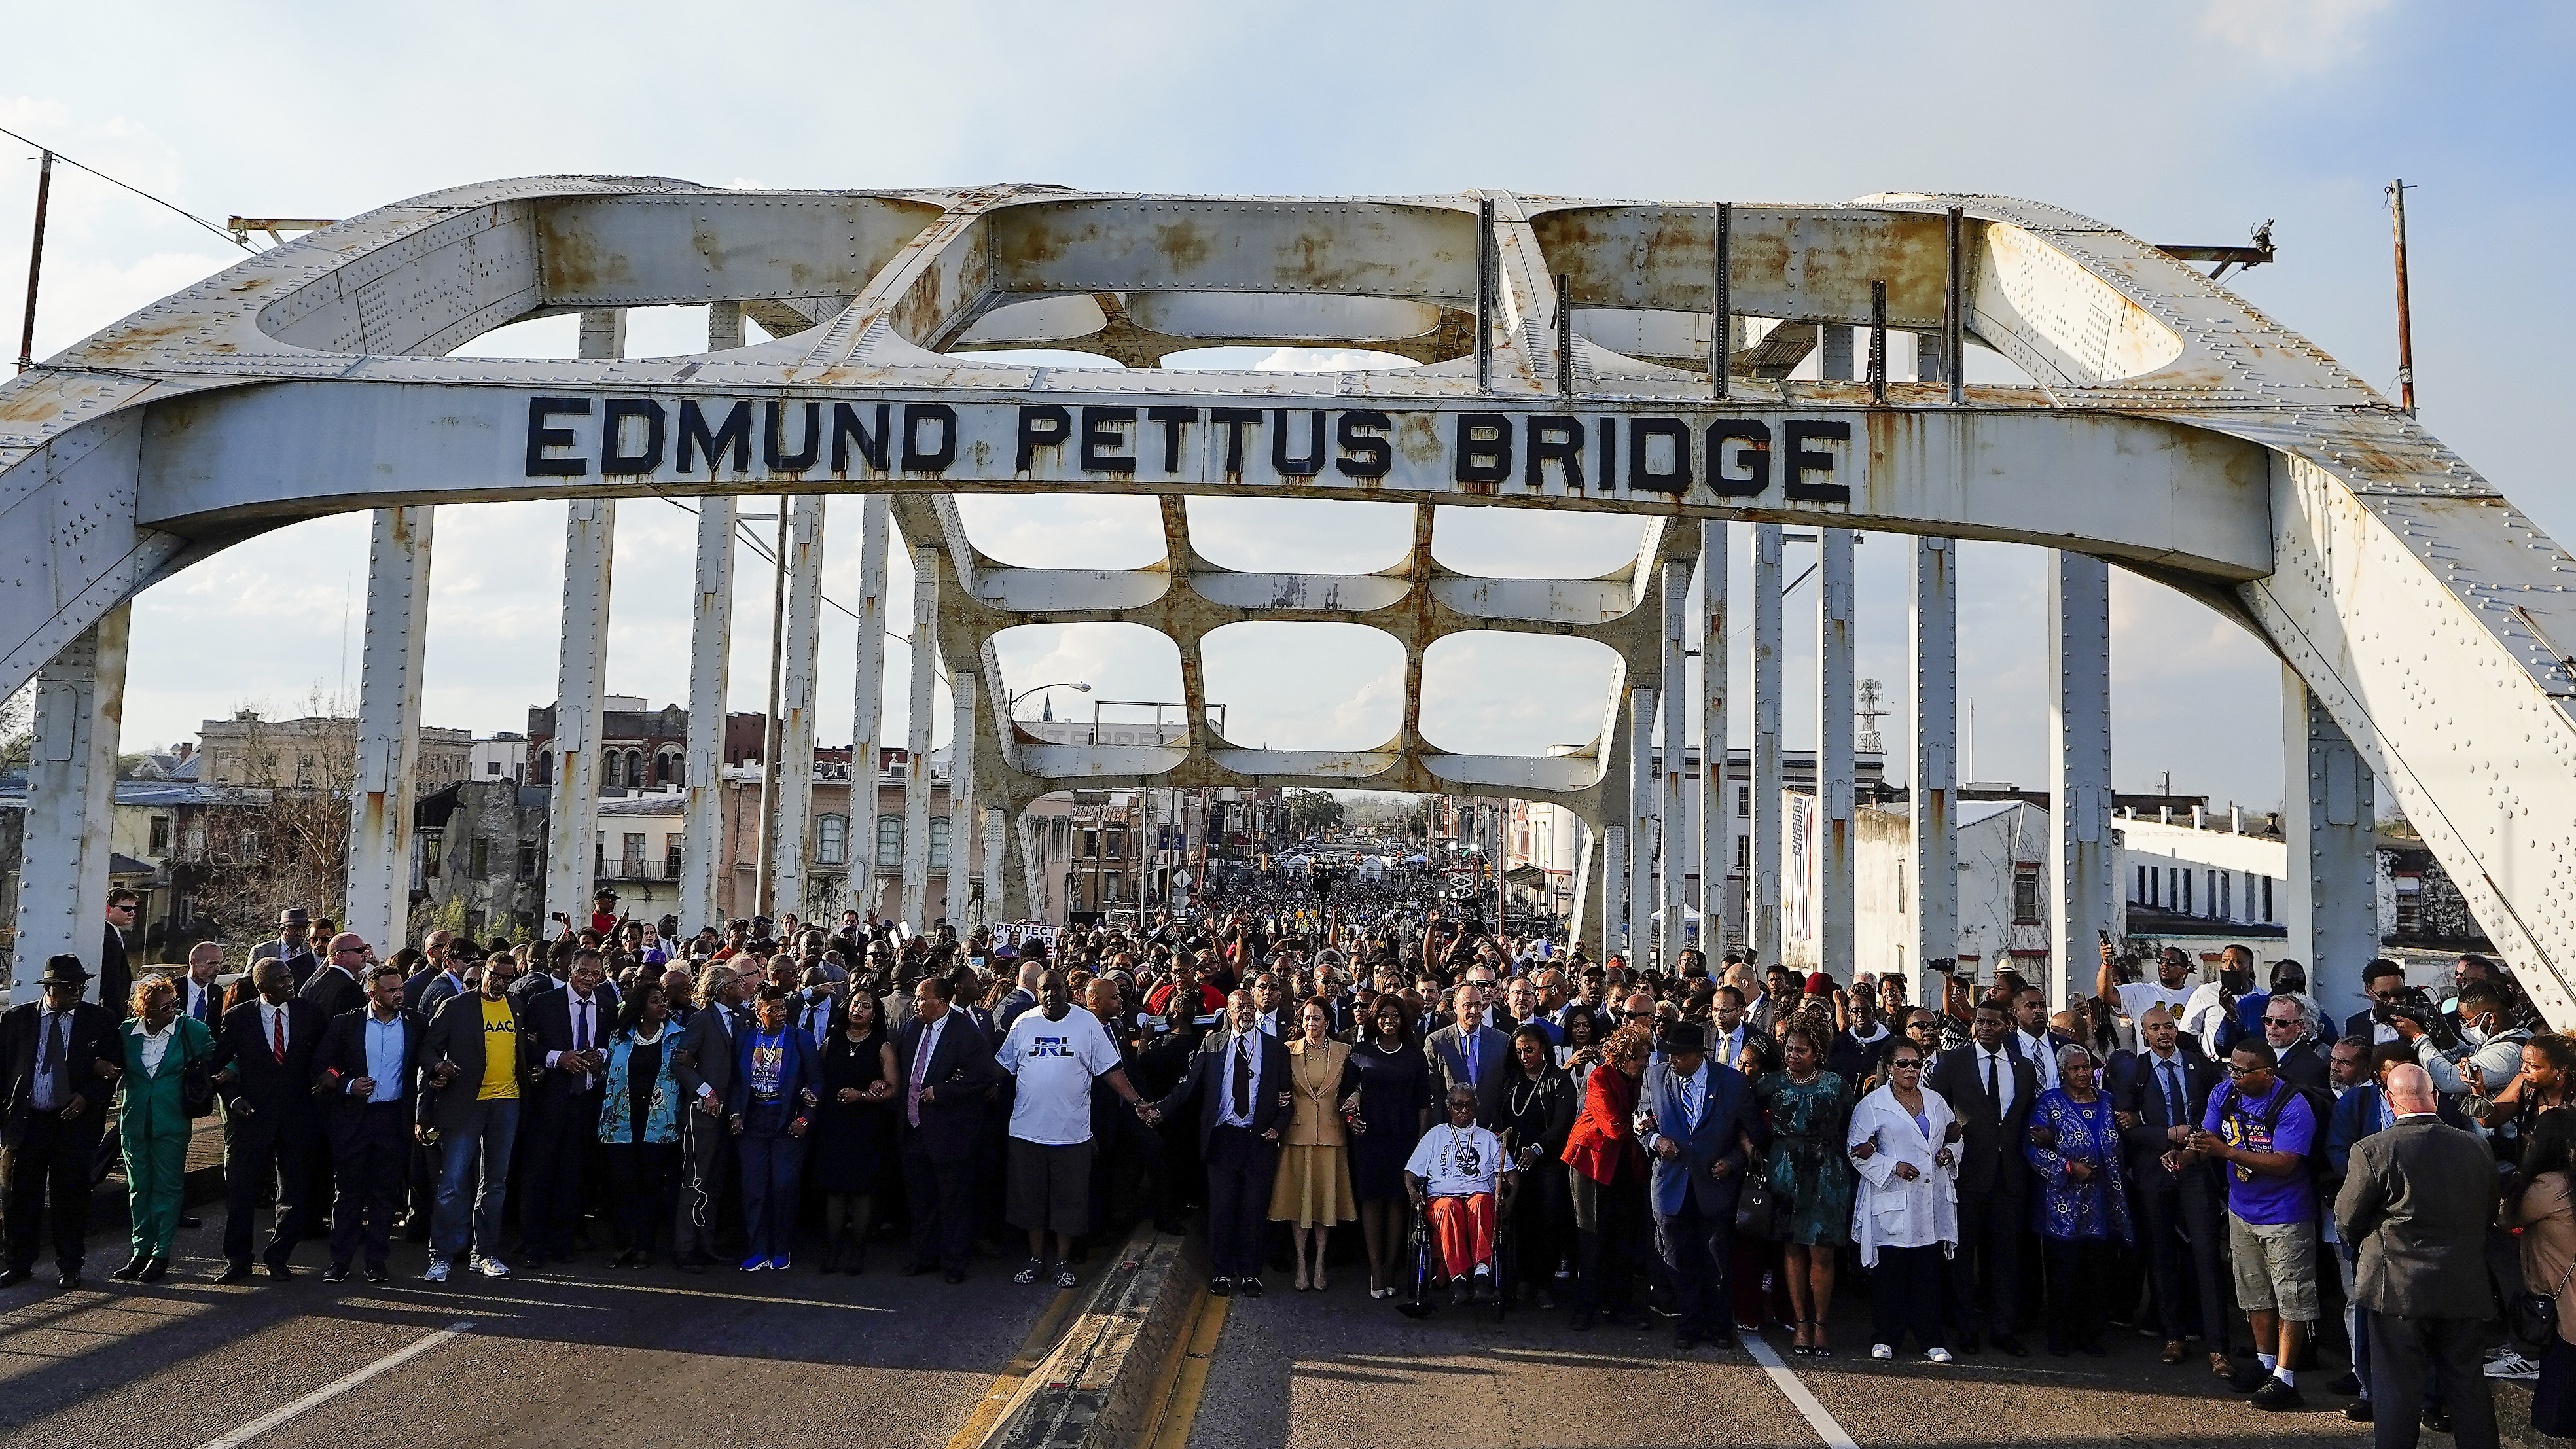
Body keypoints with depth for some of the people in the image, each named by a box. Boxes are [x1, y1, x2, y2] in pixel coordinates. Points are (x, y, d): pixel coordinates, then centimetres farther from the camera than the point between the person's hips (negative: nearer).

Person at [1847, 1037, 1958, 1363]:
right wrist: (1892, 1167, -13)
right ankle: (1885, 1338, 9)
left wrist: (1950, 1151, 2)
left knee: (1930, 1271, 3)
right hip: (1892, 1203, -4)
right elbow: (1857, 1150, -3)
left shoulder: (1935, 1101, 15)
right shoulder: (1872, 1104, 0)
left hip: (1933, 1200, 4)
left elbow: (1953, 1136, 24)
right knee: (1890, 1271, -1)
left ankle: (1931, 1339, 12)